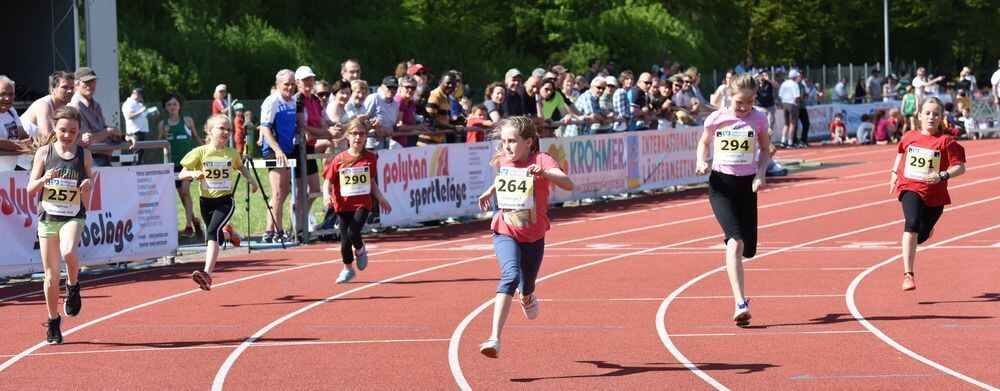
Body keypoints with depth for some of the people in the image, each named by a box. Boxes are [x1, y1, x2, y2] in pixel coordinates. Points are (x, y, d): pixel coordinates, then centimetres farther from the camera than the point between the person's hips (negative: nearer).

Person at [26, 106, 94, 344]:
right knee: (51, 275, 4)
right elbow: (31, 188, 2)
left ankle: (73, 286, -2)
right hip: (48, 216, 1)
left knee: (68, 252, -32)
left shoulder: (84, 155, 2)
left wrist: (87, 187, -11)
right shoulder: (44, 153, 0)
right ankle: (53, 322, 20)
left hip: (73, 216, -1)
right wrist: (44, 179, -18)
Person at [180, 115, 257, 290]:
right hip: (206, 201, 2)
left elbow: (240, 166, 23)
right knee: (217, 235, 20)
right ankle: (228, 233, 61)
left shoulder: (232, 153, -1)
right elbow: (182, 174, -7)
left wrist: (249, 179, 8)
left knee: (213, 232, -23)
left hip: (225, 200, -2)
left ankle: (207, 275, -32)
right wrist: (193, 173, -27)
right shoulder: (200, 152, -7)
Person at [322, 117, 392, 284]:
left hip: (363, 203, -1)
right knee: (345, 239, 6)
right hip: (343, 204, 1)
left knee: (353, 232, -21)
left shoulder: (370, 158, 3)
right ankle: (348, 269, 30)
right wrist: (326, 195, -20)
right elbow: (328, 180, -2)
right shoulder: (339, 159, -3)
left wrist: (381, 199, 13)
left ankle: (360, 250, 14)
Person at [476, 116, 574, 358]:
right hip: (505, 233, 0)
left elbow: (568, 184, -34)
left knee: (527, 286, 19)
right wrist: (490, 191, 18)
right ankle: (495, 339, -37)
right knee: (511, 276, -27)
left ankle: (527, 298, 62)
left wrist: (544, 173, -49)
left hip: (533, 237, 0)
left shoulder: (541, 160, -16)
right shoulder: (502, 160, -1)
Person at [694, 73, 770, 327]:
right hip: (721, 184, -3)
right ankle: (740, 304, -30)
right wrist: (701, 162, -6)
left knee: (748, 250, 6)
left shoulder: (759, 119, -2)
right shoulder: (716, 119, -5)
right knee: (735, 241, -22)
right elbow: (704, 142, 13)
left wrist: (761, 174, -5)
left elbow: (765, 149, 11)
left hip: (747, 185, 3)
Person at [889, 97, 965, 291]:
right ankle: (908, 275, -31)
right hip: (910, 188, 0)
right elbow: (901, 152, 26)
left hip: (934, 193, 0)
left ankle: (927, 227, 54)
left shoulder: (945, 141, -8)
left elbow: (960, 167, -10)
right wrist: (894, 172, 19)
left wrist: (942, 176, -26)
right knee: (912, 225, -27)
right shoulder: (910, 137, 2)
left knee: (920, 236, 11)